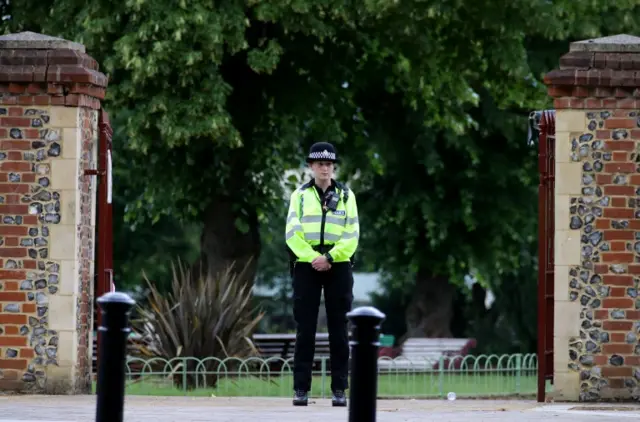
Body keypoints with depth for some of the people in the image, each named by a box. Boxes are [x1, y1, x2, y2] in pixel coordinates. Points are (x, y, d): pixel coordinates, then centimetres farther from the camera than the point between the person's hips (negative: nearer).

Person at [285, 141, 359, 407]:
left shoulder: (346, 196, 9)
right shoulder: (300, 195, 9)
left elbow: (351, 235, 1)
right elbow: (292, 232, -2)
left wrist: (329, 257, -12)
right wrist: (312, 258, -14)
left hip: (338, 266, 0)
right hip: (306, 265, 0)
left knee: (339, 329, -1)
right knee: (305, 329, -2)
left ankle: (339, 389, 0)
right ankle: (301, 388, 0)